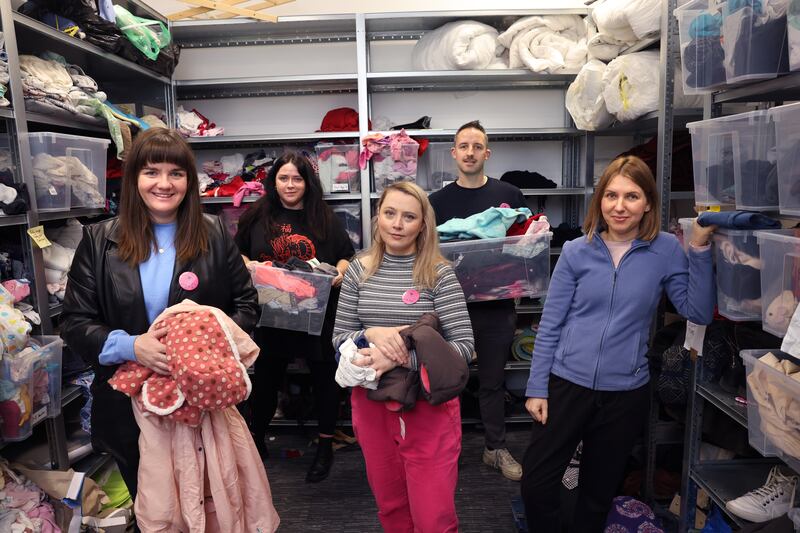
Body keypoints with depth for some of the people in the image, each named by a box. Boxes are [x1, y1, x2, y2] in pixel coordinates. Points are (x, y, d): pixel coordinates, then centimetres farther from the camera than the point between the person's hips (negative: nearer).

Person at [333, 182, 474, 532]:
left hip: (429, 405, -3)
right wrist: (371, 334, -19)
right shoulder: (359, 271, -1)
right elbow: (339, 338, 2)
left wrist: (401, 358, -24)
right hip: (372, 403, 3)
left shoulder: (439, 274, -9)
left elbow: (464, 345, -14)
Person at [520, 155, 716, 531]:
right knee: (535, 485, 2)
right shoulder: (576, 251, -4)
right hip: (567, 384, 0)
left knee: (597, 493, 18)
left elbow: (698, 312, -8)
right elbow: (549, 325, -2)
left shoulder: (666, 250, -2)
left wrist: (699, 248, -14)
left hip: (626, 393, 1)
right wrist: (537, 388, -3)